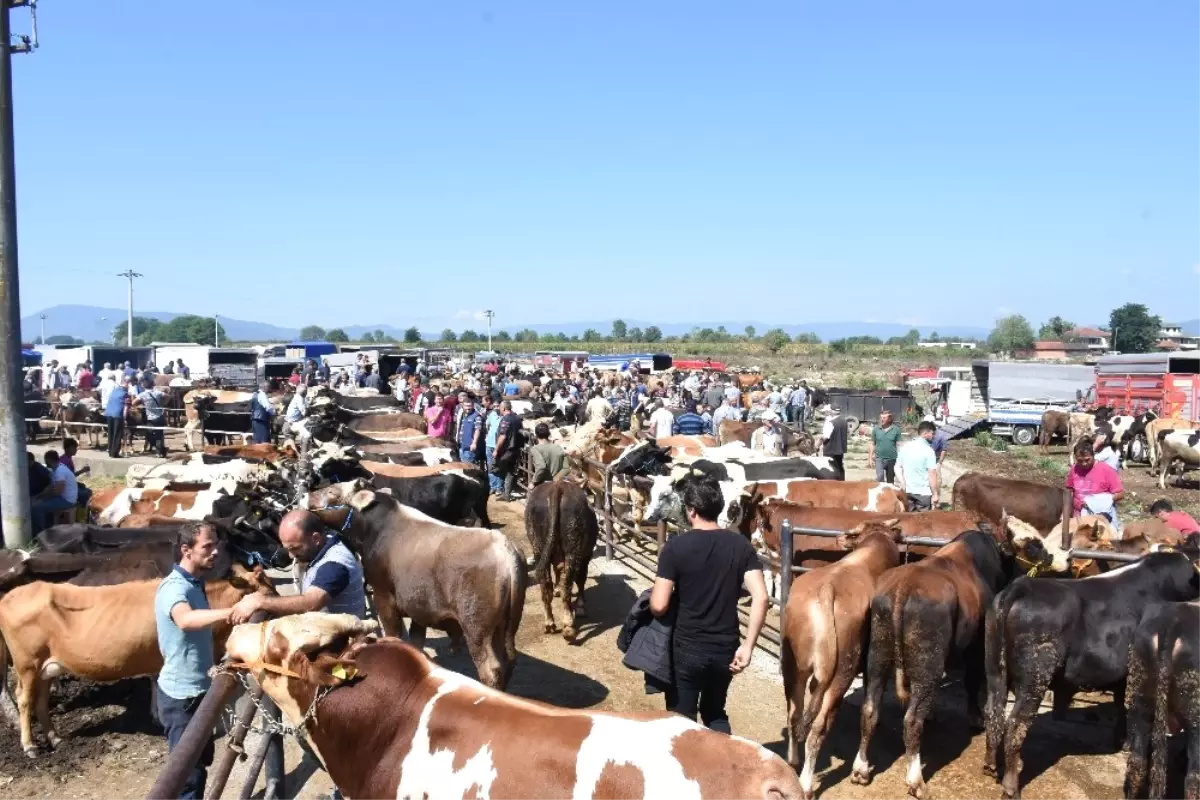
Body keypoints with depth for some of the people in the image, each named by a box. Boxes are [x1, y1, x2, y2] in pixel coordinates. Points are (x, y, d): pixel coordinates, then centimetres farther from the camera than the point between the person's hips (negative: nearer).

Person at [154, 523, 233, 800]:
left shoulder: (194, 583, 7)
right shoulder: (174, 587, -23)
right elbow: (185, 619, -47)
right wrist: (232, 612, -61)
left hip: (198, 689, 9)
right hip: (181, 694, -9)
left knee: (202, 758, 23)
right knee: (188, 770, -2)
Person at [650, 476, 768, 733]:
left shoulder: (676, 547, -14)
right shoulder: (741, 545, -3)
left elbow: (659, 606, -17)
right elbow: (760, 598, -10)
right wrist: (748, 645, -4)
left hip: (687, 648, -4)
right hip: (726, 648, 4)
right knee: (716, 714, 24)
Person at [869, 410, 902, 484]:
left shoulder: (896, 429, -3)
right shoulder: (876, 429, -1)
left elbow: (899, 445, 0)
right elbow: (872, 444, 6)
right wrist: (870, 457, 3)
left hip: (892, 459, 1)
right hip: (879, 458, 0)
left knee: (890, 480, 12)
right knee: (880, 477, -18)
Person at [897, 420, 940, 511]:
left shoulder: (905, 447, 5)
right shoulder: (928, 450, -13)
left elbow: (897, 467, 8)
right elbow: (932, 474, -15)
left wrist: (903, 484, 6)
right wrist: (935, 494, -10)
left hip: (907, 491, 6)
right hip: (923, 492, -6)